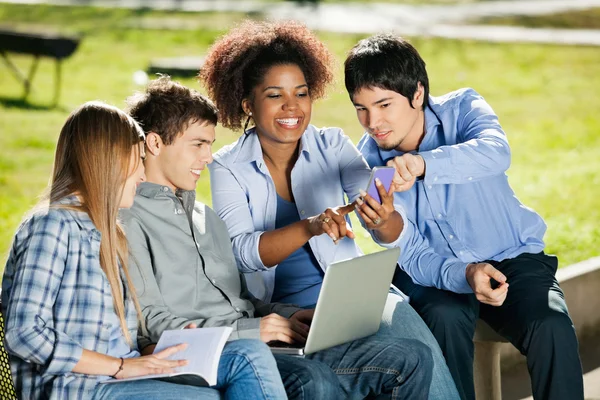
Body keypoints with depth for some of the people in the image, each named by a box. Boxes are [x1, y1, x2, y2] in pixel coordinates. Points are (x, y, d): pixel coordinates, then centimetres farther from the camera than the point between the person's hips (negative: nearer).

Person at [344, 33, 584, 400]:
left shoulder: (462, 109, -10)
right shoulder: (366, 166, -8)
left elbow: (497, 153, -35)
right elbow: (412, 256, -12)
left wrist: (424, 164, -52)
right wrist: (465, 275, -33)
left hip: (513, 258, 0)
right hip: (438, 273, 1)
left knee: (552, 327, -29)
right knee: (444, 317, -33)